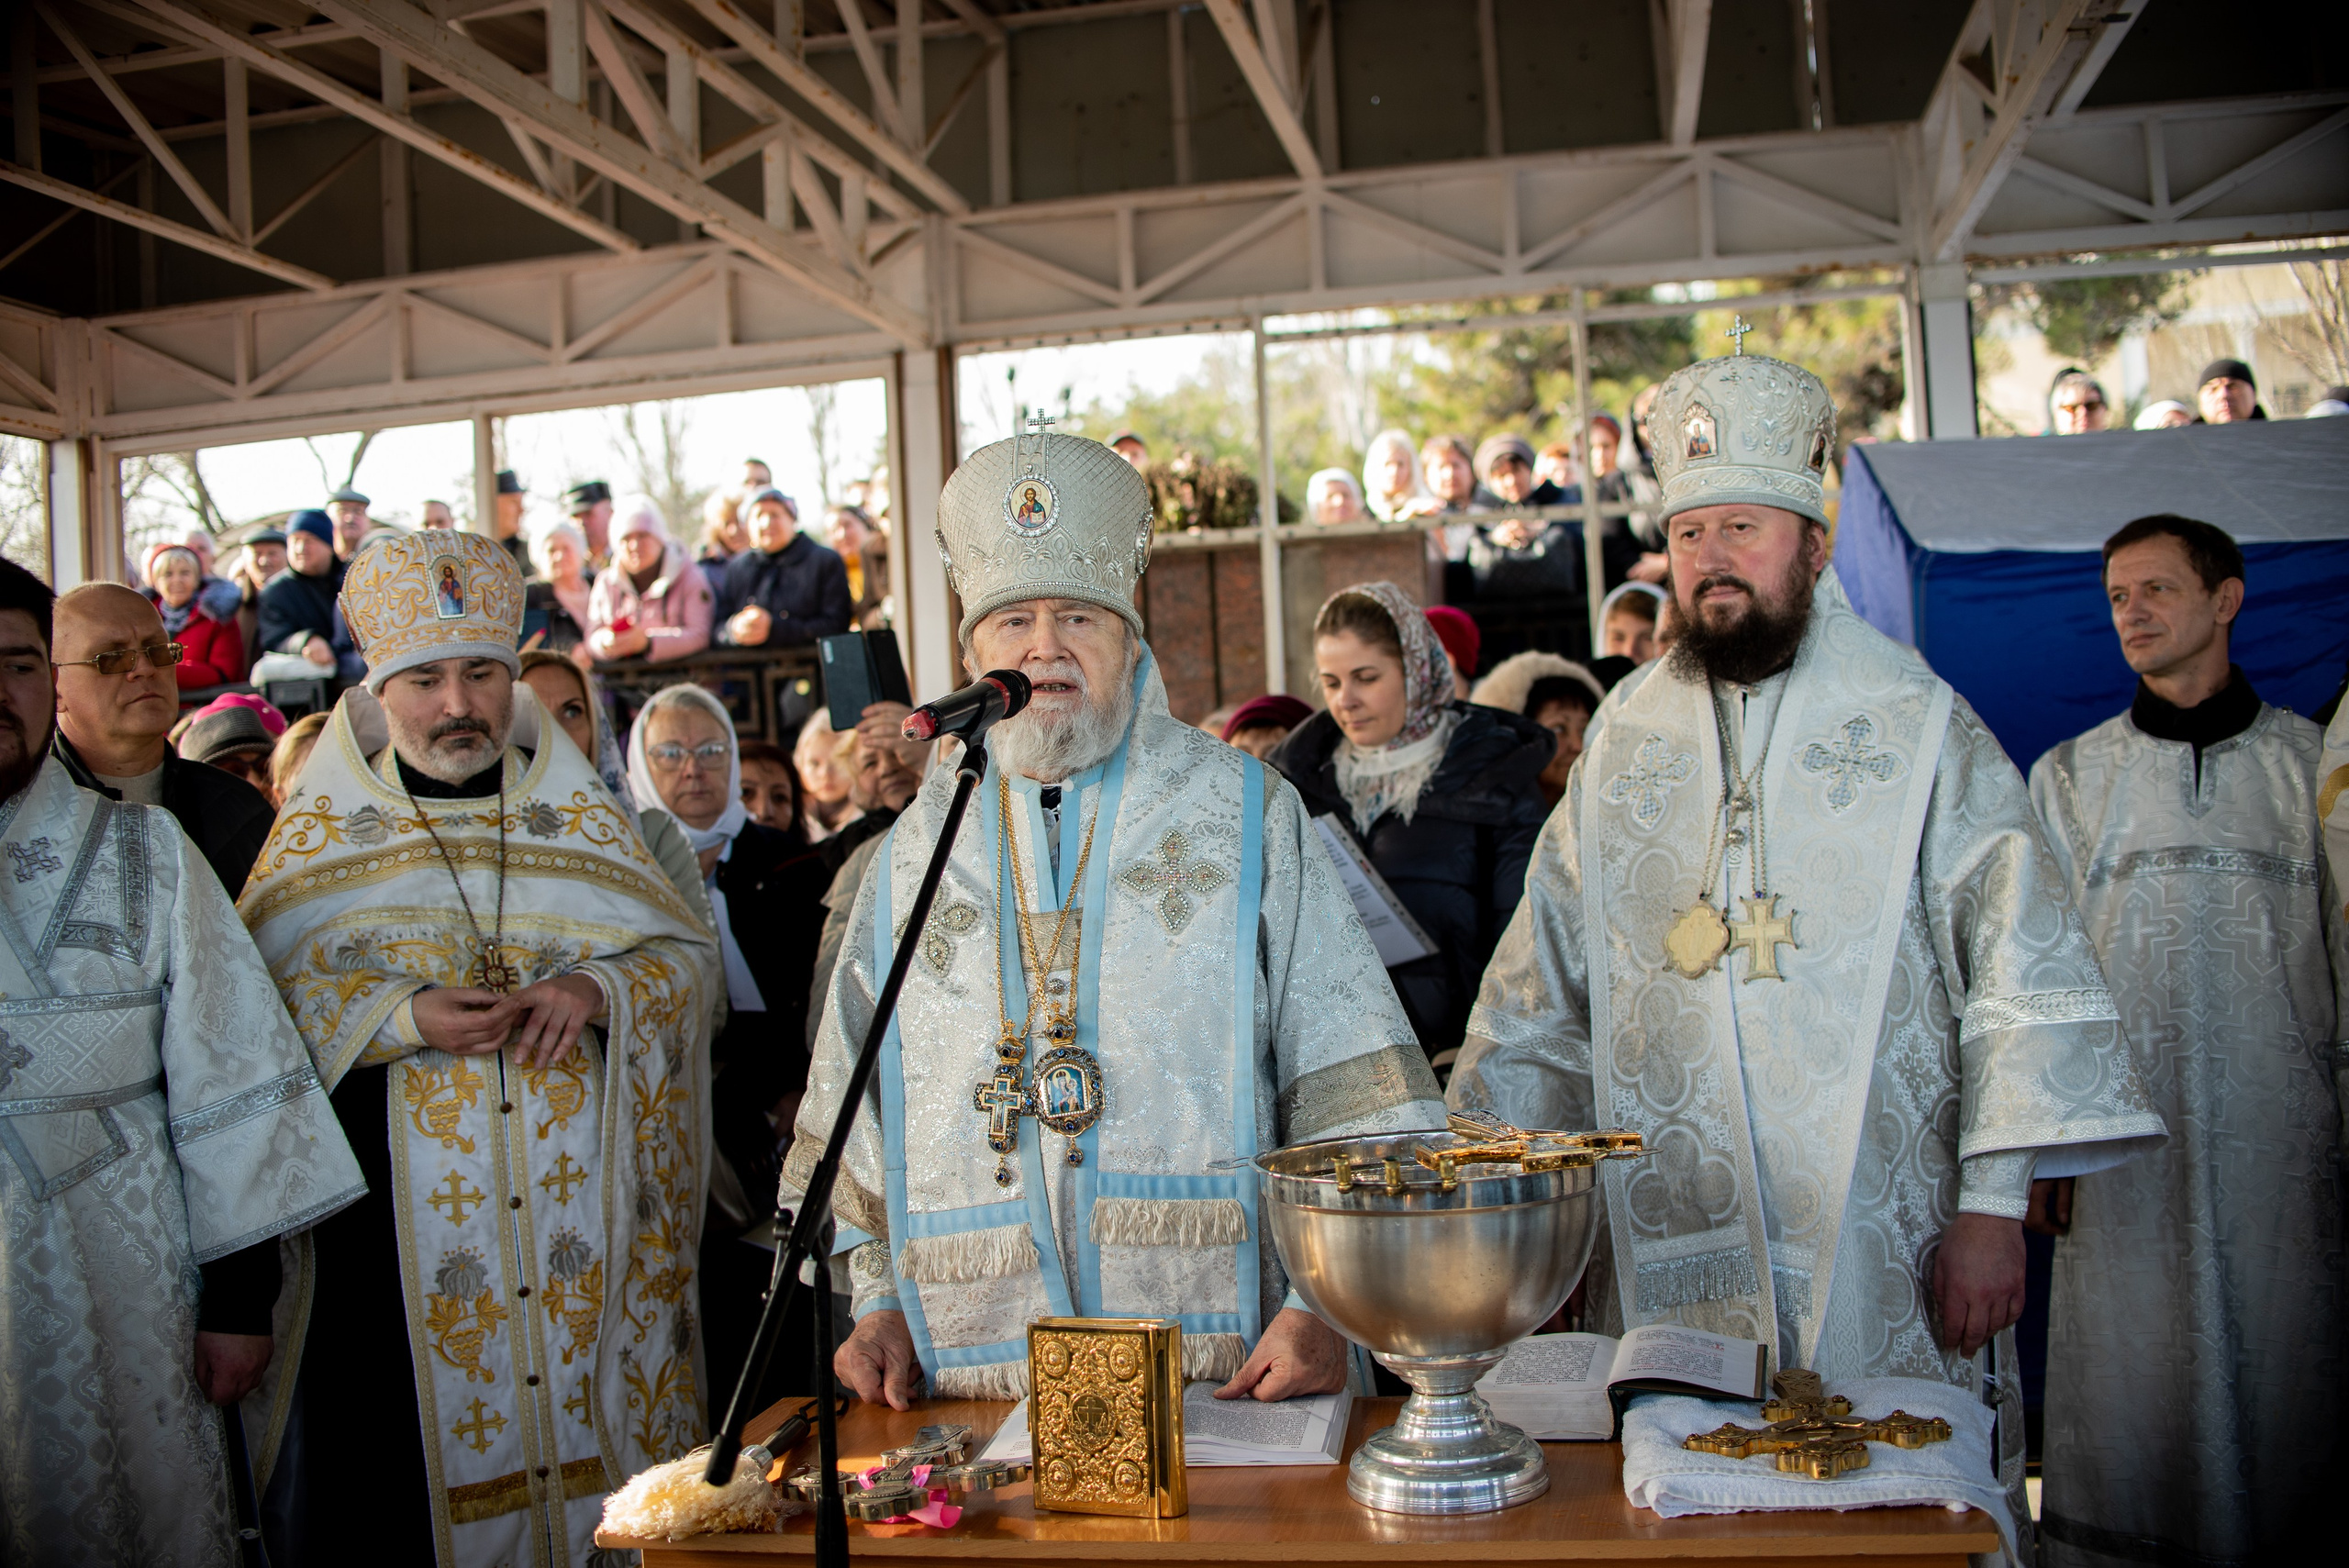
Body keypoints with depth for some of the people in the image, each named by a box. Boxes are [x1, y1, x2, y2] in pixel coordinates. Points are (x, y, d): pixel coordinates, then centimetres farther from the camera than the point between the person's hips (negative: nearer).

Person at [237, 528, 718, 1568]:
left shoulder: (579, 817, 10)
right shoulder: (320, 834, 5)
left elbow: (689, 955, 8)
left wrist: (596, 989, -12)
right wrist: (402, 1017, -18)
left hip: (578, 1206, 2)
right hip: (401, 1213, -1)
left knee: (588, 1433, 6)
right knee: (424, 1446, 1)